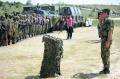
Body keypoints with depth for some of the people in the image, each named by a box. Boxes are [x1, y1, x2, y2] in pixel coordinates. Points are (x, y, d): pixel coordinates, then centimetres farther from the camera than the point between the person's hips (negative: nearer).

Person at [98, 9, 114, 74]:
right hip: (103, 40, 10)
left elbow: (110, 32, -23)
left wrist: (108, 42, -26)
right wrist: (100, 19, 18)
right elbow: (101, 27, 32)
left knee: (106, 55, -3)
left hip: (106, 41, -10)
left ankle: (107, 70, 5)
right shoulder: (105, 21, 13)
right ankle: (105, 69, 21)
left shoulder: (109, 21, -17)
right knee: (103, 55, 13)